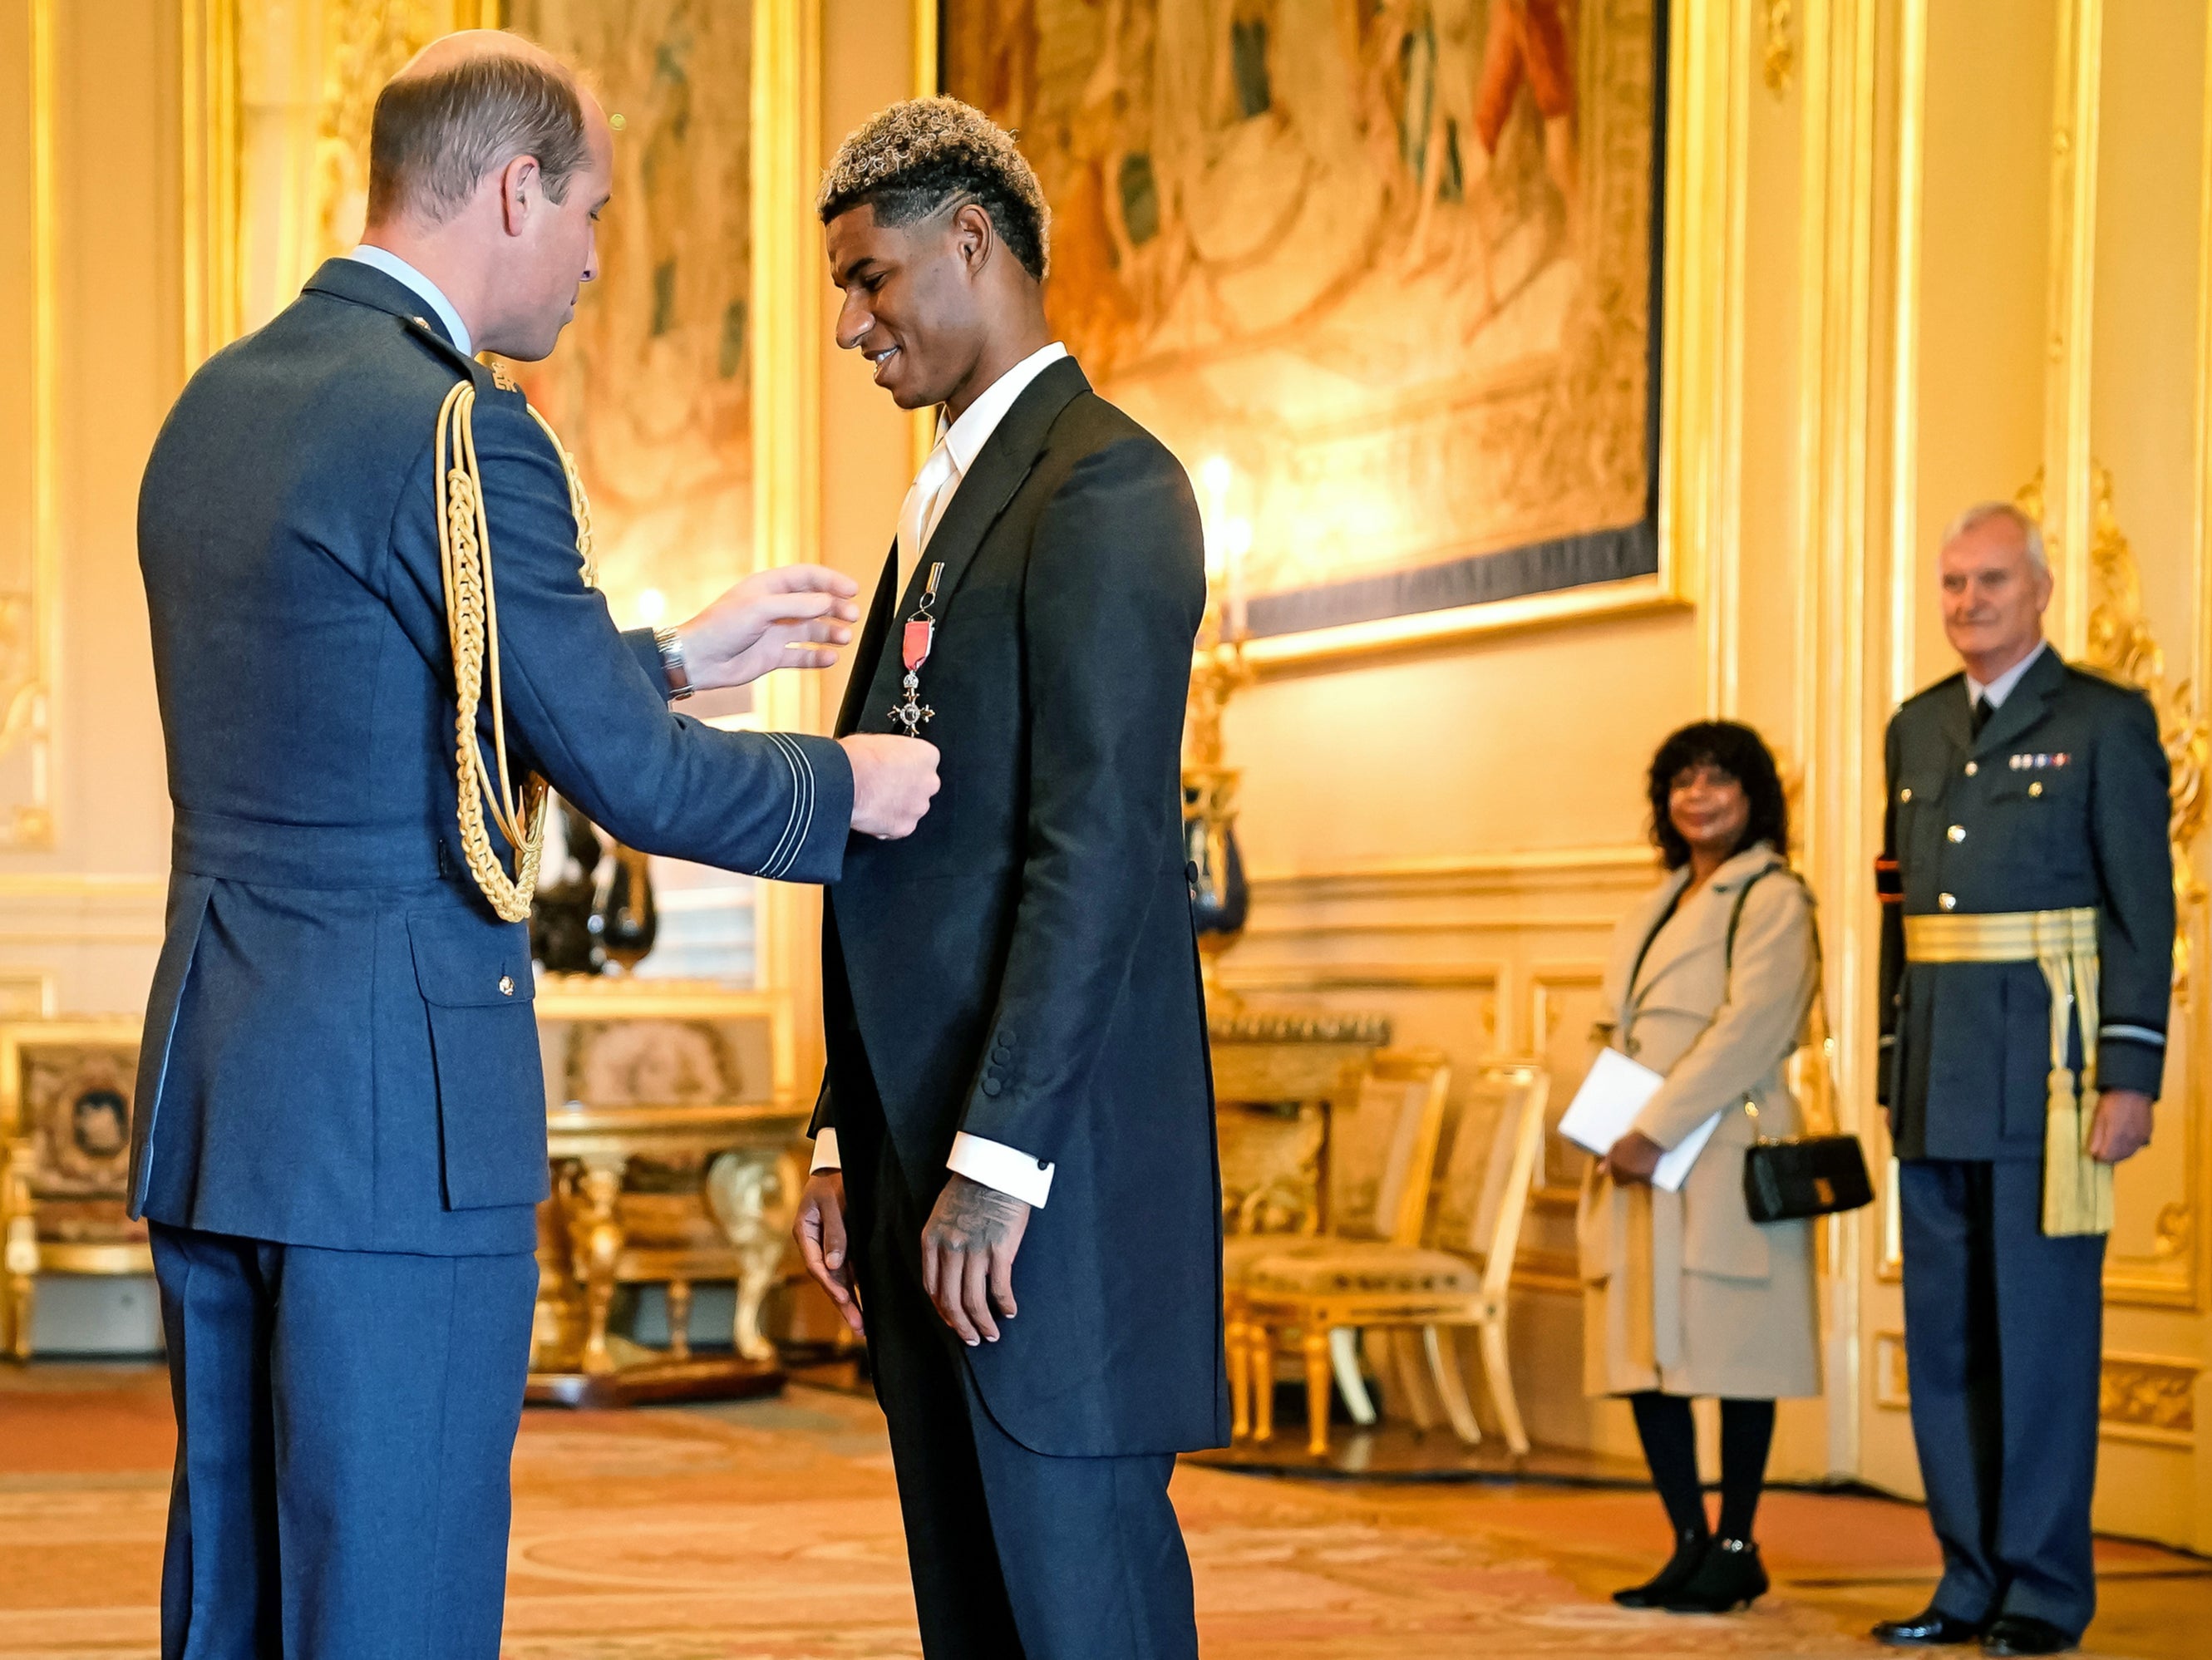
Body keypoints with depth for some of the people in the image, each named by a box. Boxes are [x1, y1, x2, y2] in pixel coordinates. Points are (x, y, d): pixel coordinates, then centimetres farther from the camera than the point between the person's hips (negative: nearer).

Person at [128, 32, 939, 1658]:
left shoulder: (219, 401, 13)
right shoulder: (453, 430, -15)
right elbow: (628, 776, -11)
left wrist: (678, 656, 24)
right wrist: (846, 785, 7)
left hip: (210, 1088, 9)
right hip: (395, 1107, -9)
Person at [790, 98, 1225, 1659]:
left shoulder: (1103, 483, -9)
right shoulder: (950, 502, 21)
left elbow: (1099, 844, -17)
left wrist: (995, 1162, -20)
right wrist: (852, 1148, 16)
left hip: (1049, 1174, -9)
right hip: (930, 1166, 9)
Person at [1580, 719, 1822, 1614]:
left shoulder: (1772, 900, -4)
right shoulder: (1654, 910, 21)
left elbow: (1747, 1028, -14)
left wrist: (1655, 1131, -18)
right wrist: (1613, 1134, 4)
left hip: (1724, 1154, -8)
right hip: (1640, 1164, 8)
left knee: (1728, 1352, -4)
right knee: (1647, 1354, 5)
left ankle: (1736, 1549, 4)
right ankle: (1689, 1545, 12)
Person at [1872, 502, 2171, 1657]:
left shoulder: (2106, 723, -2)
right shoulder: (1918, 729, 16)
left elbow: (2144, 911, -6)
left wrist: (2132, 1076, -13)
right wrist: (1895, 1071, 13)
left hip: (2046, 1063, -6)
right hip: (1939, 1074, 6)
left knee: (2043, 1326, -3)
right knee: (1942, 1332, 8)